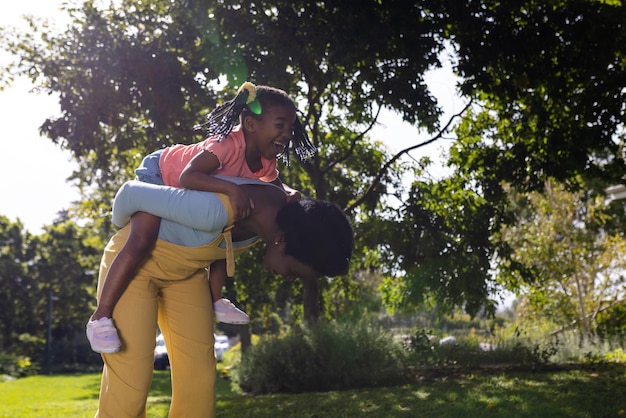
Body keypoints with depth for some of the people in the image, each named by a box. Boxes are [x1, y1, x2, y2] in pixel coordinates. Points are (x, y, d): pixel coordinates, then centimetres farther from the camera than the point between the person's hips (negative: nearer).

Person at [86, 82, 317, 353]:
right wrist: (231, 188, -59)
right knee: (142, 241, -25)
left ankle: (214, 300, 20)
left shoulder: (265, 160, -14)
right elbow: (187, 177, -49)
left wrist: (289, 193, -19)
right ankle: (100, 316, -19)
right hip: (159, 175, -8)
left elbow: (276, 184, 4)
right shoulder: (228, 145, -39)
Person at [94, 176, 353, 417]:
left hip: (185, 269, 7)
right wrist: (122, 226, -3)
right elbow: (133, 192, -25)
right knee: (128, 384, -9)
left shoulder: (286, 209, -13)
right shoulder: (217, 211, -38)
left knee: (197, 380, -2)